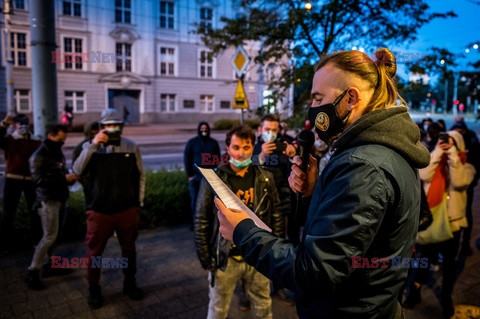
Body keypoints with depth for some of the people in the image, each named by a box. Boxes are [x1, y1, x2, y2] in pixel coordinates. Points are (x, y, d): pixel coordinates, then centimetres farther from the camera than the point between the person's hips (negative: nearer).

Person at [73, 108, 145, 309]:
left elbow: (140, 176, 7)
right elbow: (77, 171, -18)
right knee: (95, 252, 10)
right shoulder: (90, 146, -3)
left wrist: (138, 203, 7)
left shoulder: (132, 147, -1)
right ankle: (94, 289, 30)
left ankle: (130, 283, 36)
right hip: (99, 211, -1)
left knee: (129, 248, 16)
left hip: (127, 210, 1)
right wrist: (93, 145, -25)